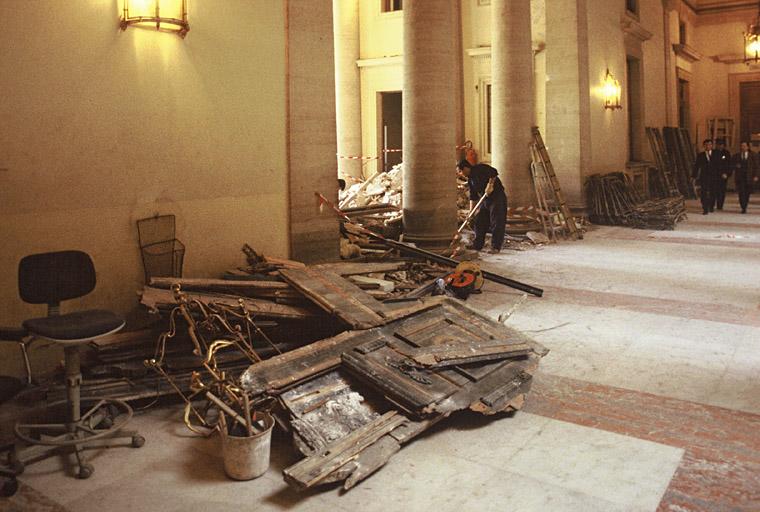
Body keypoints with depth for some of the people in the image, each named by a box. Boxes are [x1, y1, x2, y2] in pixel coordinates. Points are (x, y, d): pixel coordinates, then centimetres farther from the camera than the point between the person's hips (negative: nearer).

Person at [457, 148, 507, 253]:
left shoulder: (480, 169, -11)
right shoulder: (470, 179, 13)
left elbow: (494, 172, -22)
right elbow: (473, 196, 15)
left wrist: (490, 184, -25)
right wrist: (471, 211, 11)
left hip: (497, 196, -9)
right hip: (485, 200, 9)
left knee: (496, 223, -7)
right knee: (479, 222, 10)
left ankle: (495, 247, -4)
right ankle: (477, 245, 19)